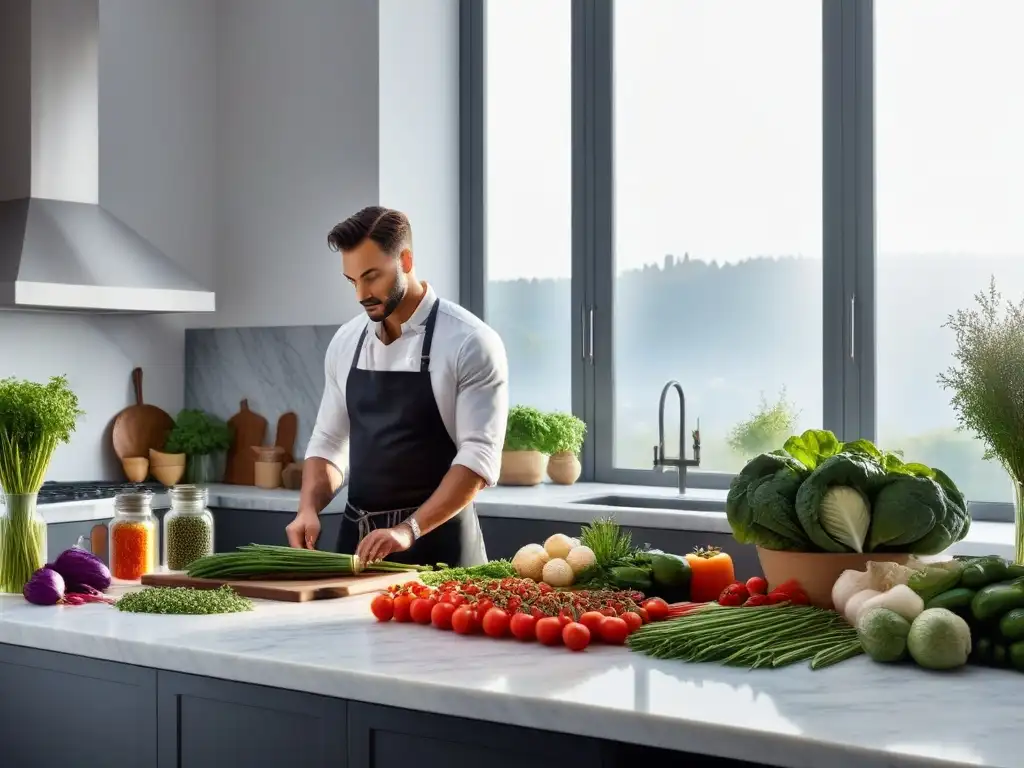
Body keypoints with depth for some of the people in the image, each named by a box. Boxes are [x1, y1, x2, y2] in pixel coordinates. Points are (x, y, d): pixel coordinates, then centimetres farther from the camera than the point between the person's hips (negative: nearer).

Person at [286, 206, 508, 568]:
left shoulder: (471, 343, -12)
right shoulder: (345, 343, 5)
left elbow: (479, 457, -18)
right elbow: (328, 443, 11)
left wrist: (408, 530, -26)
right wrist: (308, 509, -7)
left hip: (436, 542, -5)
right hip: (357, 538, 5)